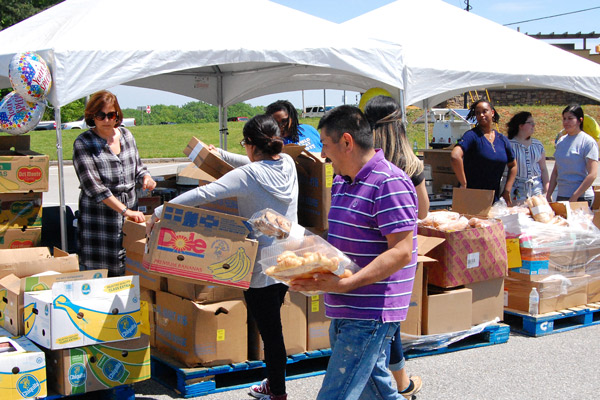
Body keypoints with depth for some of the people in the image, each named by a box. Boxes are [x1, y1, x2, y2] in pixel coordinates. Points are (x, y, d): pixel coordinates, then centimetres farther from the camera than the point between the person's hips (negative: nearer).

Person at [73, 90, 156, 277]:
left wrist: (146, 177, -4)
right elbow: (93, 186, -15)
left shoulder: (126, 135, 9)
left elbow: (138, 166, 22)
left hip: (130, 213, 5)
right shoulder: (83, 144, -7)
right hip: (100, 217, -4)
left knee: (128, 270, 5)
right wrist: (125, 211, -21)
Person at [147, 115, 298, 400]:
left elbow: (203, 194, -26)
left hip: (262, 266, -8)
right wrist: (218, 153, 31)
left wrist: (159, 212, -20)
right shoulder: (287, 163, 2)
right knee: (272, 326, 22)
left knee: (270, 331, 5)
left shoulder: (248, 175, -19)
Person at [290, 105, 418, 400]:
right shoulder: (341, 182, 14)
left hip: (370, 317, -10)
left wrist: (345, 284, -28)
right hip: (344, 312, 10)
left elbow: (402, 252, -22)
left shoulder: (390, 183, -16)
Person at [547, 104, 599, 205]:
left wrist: (575, 197, -16)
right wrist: (548, 195, 9)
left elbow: (592, 174, -13)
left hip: (582, 198, -6)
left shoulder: (588, 142, -7)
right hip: (561, 196, 6)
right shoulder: (561, 141, 12)